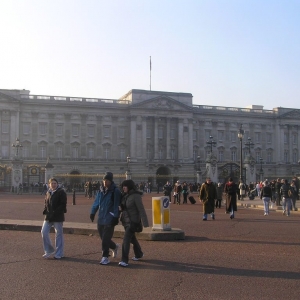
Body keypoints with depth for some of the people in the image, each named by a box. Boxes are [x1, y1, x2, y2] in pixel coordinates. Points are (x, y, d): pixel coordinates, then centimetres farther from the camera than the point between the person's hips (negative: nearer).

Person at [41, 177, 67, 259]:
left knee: (58, 234, 2)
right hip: (48, 216, 6)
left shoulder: (61, 192, -7)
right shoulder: (48, 193, 12)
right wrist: (45, 211, 1)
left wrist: (55, 212, -19)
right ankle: (49, 250, 16)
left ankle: (59, 253, 14)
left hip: (58, 217, -6)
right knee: (44, 232, 1)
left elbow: (63, 204, -12)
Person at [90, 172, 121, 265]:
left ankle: (105, 257, 5)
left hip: (109, 219, -6)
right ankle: (114, 247, 38)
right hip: (101, 219, 6)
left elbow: (116, 205, -11)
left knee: (105, 239, -6)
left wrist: (115, 217, -14)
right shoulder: (101, 191, 10)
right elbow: (96, 202, 15)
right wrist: (92, 212, 10)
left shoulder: (115, 191, -9)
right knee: (103, 238, 13)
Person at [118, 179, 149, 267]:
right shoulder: (125, 195, 5)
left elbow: (141, 210, -19)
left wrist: (145, 223, -21)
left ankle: (124, 260, -14)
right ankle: (139, 254, 41)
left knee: (126, 239, -16)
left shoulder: (136, 196, -17)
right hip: (125, 220, 8)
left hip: (133, 221, -8)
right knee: (132, 238, 21)